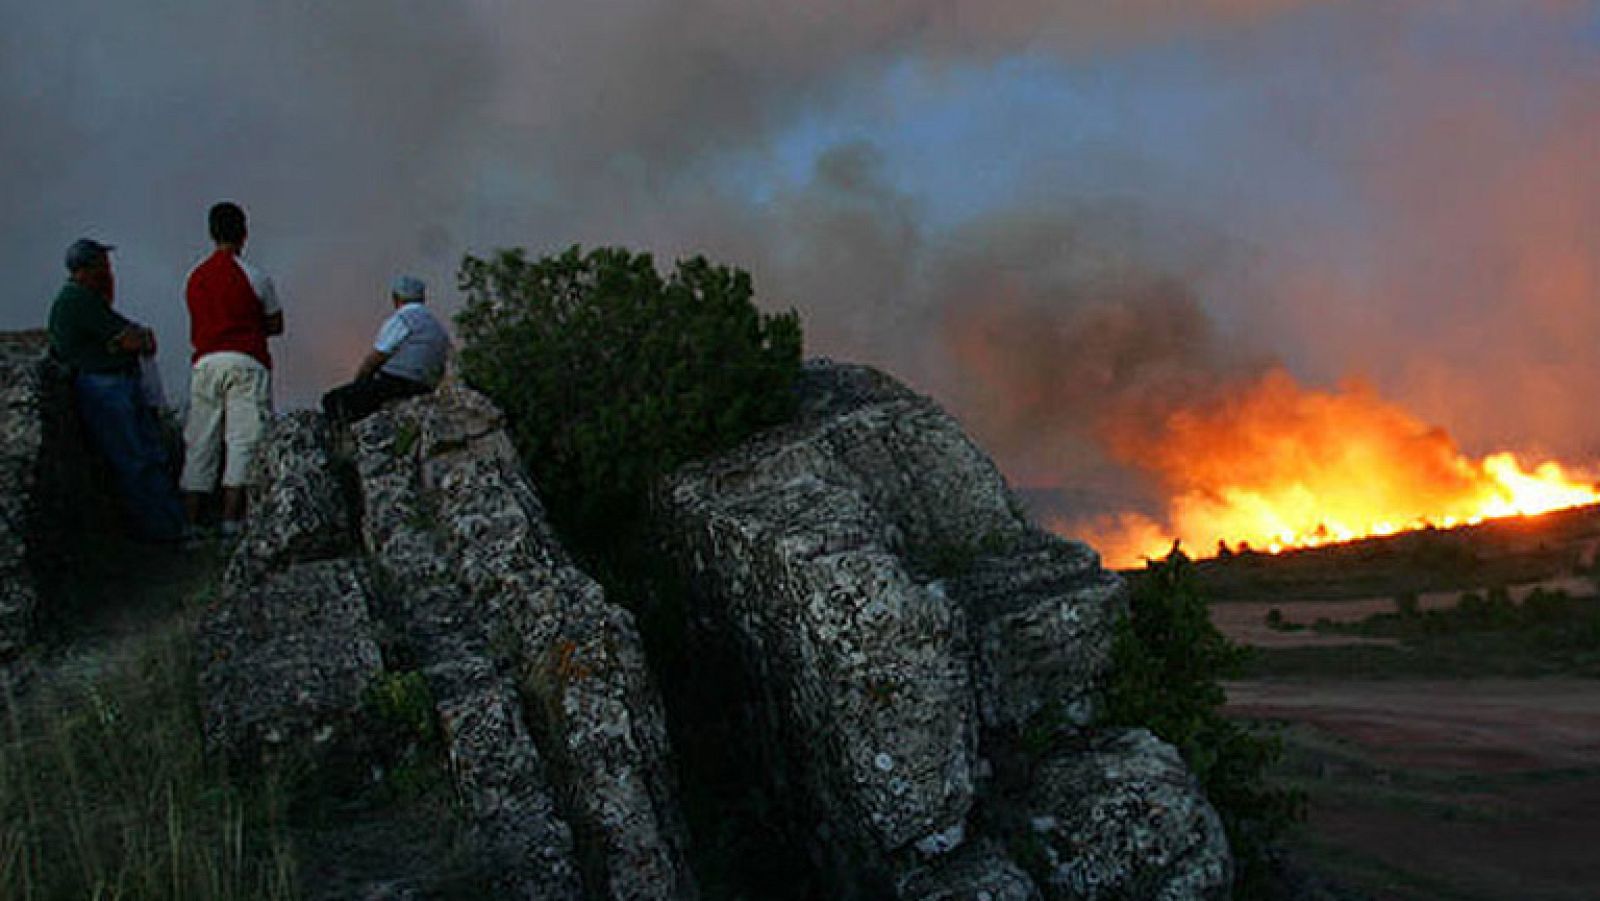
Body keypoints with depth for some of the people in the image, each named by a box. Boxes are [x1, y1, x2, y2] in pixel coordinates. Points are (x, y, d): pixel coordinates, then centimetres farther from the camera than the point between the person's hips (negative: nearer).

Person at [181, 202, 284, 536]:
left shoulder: (194, 277, 11)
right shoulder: (255, 278, -4)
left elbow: (197, 327, 18)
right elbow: (276, 325, 5)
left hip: (205, 362, 4)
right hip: (245, 363, -4)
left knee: (199, 446, 7)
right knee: (242, 441, -4)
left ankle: (191, 523, 7)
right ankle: (231, 521, -10)